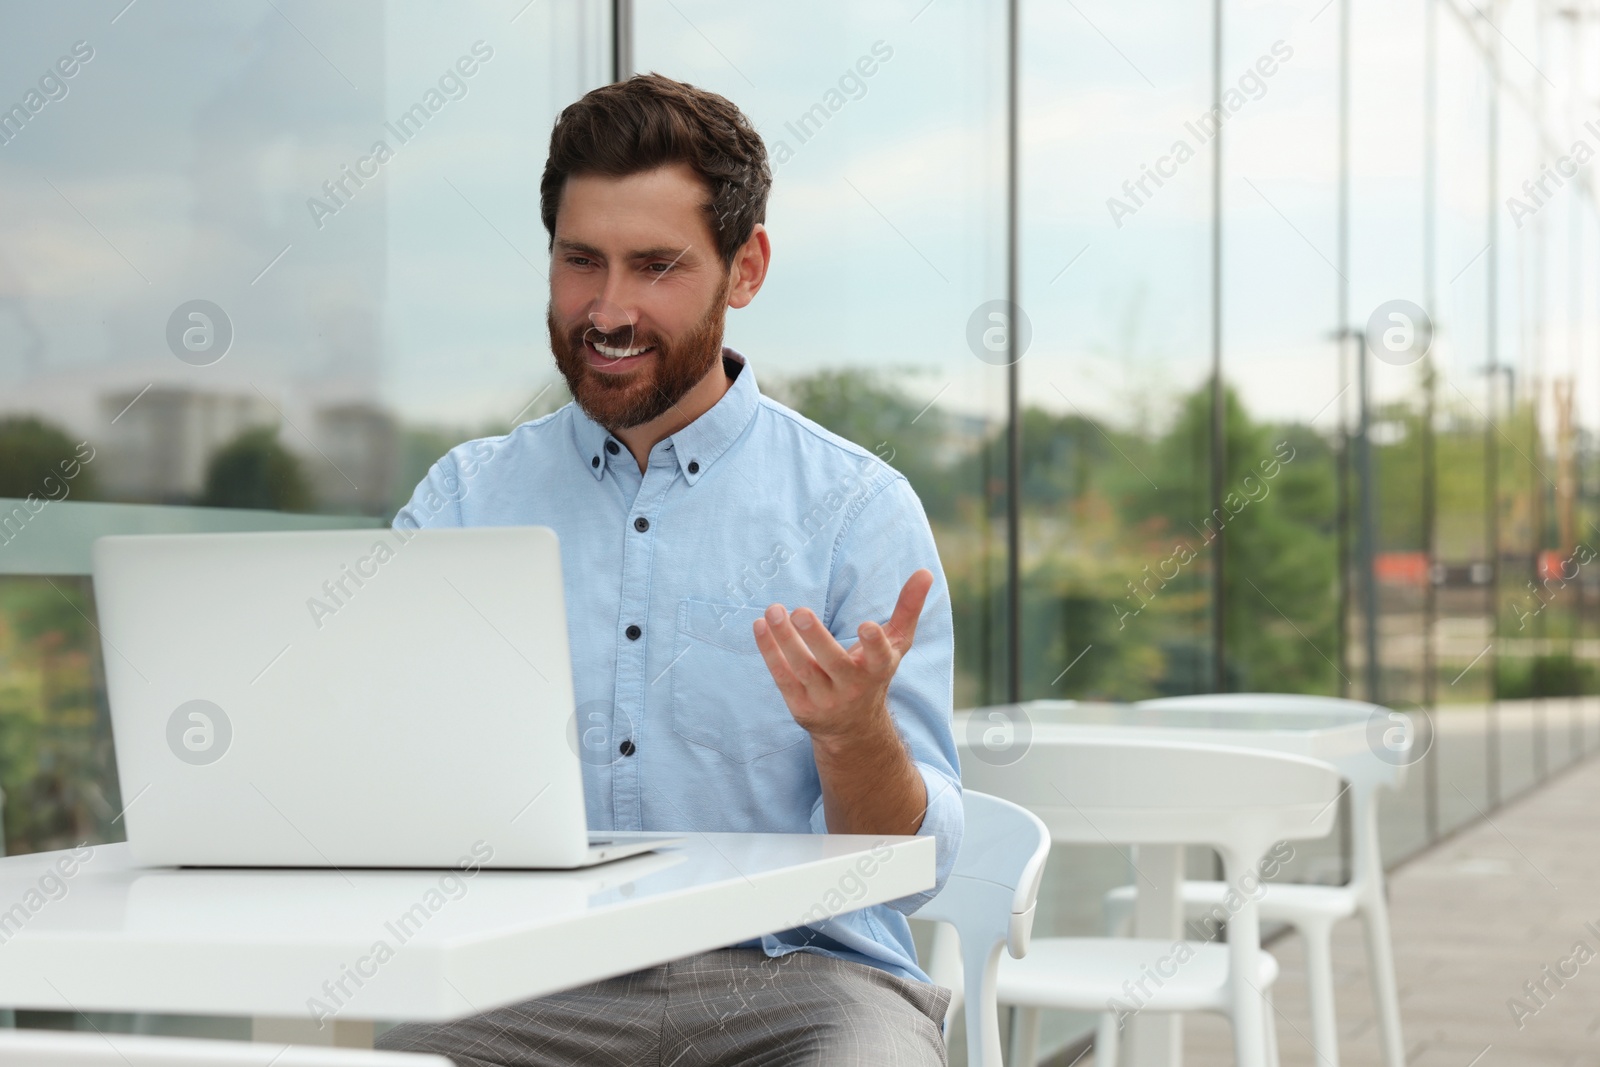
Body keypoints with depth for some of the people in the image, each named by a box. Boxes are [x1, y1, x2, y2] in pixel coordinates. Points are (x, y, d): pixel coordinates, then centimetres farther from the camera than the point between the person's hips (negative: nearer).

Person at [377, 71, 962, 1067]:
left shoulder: (859, 508, 3)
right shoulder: (465, 497, 12)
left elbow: (911, 865, -2)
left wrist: (854, 733, -23)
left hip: (797, 976, -1)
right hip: (538, 982, 1)